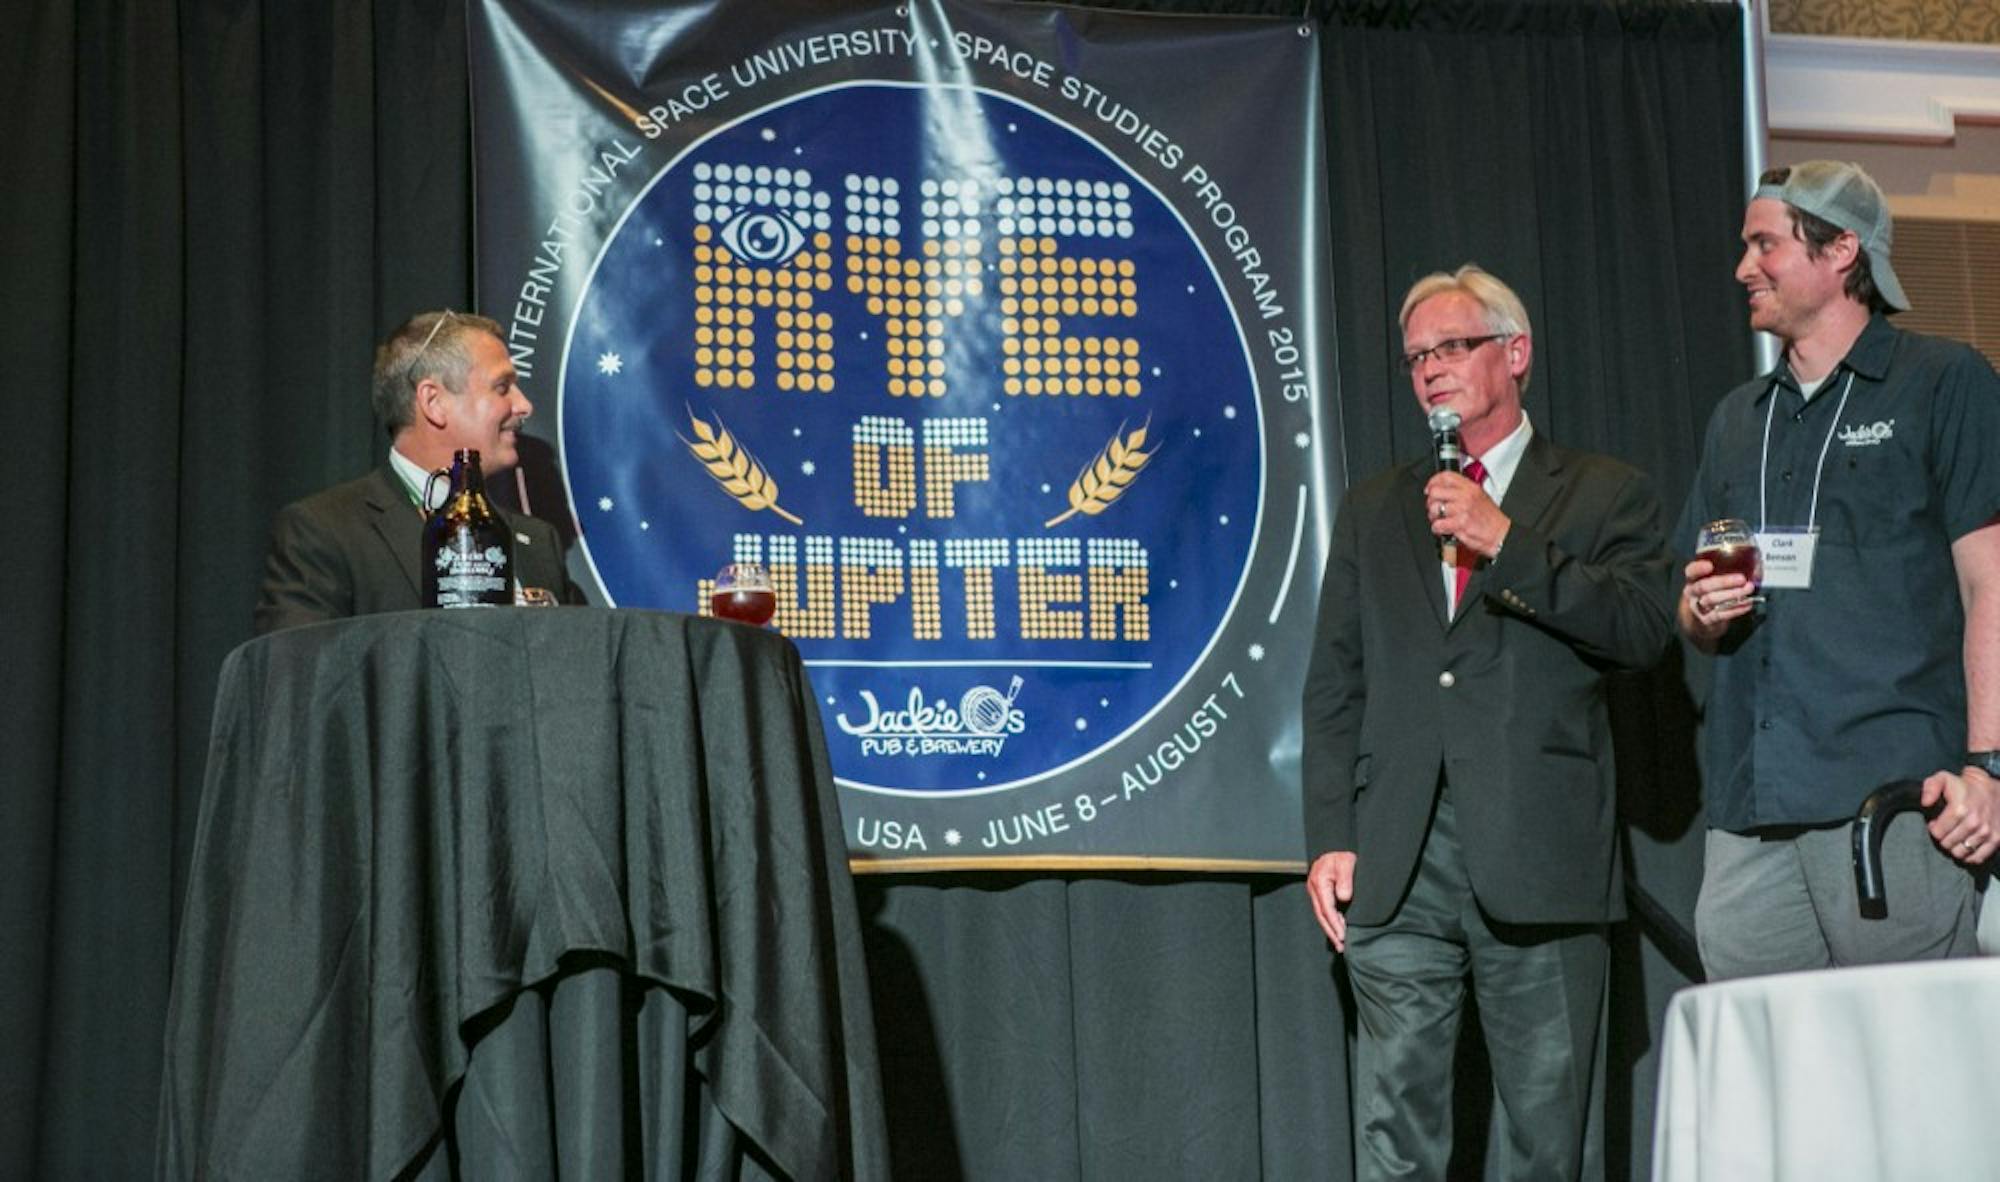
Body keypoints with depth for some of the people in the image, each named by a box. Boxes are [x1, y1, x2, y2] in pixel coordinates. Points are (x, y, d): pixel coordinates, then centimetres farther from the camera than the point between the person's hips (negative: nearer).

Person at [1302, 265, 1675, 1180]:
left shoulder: (1604, 496, 10)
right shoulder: (1373, 511, 19)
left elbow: (1646, 628, -6)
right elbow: (1334, 686, 15)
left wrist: (1505, 543, -12)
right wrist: (1330, 838, 4)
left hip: (1538, 862, -2)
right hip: (1398, 865, 3)